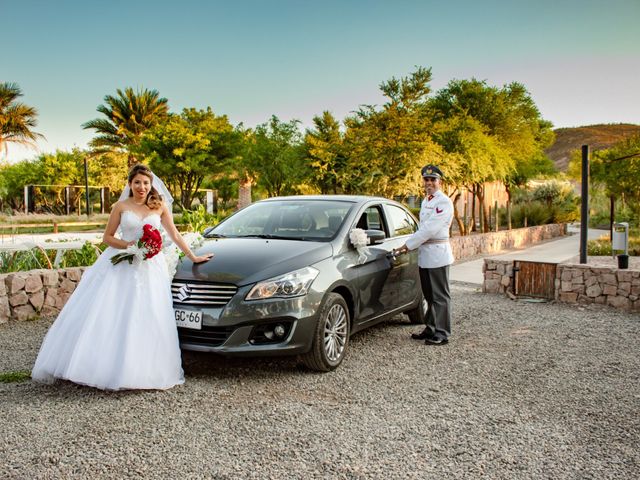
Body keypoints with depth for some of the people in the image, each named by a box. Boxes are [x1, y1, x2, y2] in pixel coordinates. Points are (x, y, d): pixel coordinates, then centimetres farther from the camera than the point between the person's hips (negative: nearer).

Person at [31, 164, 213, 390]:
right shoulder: (121, 206, 5)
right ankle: (101, 366, 0)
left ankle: (142, 372, 6)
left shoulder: (160, 206, 8)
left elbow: (175, 235, 13)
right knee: (109, 316, -7)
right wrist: (128, 245, -11)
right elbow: (107, 237, 6)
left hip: (150, 268, 1)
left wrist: (193, 257, 13)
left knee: (145, 321, -3)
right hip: (121, 267, 0)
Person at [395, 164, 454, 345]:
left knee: (440, 295, -4)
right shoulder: (425, 201, 16)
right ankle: (431, 329, 24)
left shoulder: (444, 202, -12)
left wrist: (407, 245, -17)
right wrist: (410, 245, 7)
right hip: (424, 254, 9)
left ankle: (442, 334, 1)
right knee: (429, 295, 15)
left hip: (437, 253, -9)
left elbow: (429, 229, -19)